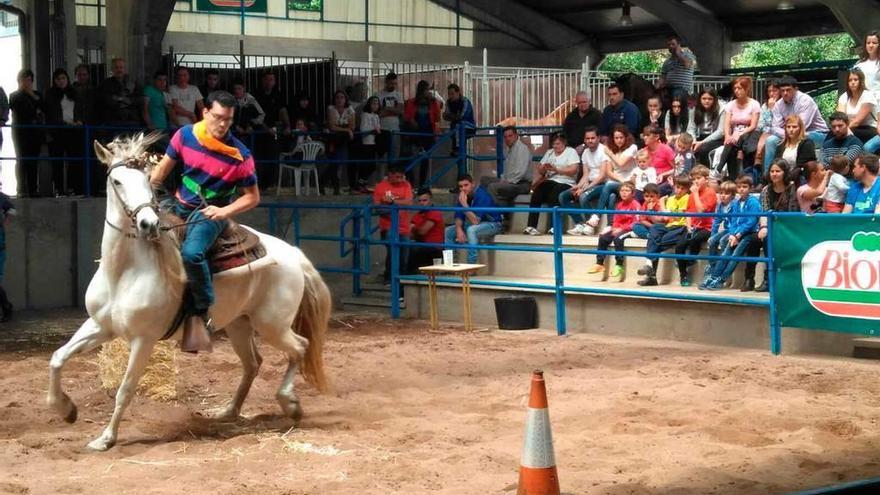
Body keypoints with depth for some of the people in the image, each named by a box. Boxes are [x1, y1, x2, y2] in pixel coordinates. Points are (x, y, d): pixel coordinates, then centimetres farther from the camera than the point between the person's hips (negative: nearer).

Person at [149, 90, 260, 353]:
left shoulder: (240, 156, -15)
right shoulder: (185, 135, -7)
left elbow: (252, 197, -6)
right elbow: (164, 167, 7)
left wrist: (225, 211, -19)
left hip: (211, 213, -6)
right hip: (180, 205, 6)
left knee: (191, 253, -32)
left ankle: (200, 313, -15)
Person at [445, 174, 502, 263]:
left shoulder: (482, 196, -27)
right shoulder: (462, 196, -6)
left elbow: (475, 221, -34)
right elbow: (458, 217, -1)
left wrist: (464, 204, -37)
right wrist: (459, 230, -21)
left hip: (493, 224, -8)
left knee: (471, 230, -37)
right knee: (448, 231, -1)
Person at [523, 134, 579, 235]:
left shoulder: (571, 152, 5)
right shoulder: (549, 153, 23)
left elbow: (573, 170, -10)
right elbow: (540, 170, 18)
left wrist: (556, 169, -16)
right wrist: (544, 168, -6)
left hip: (565, 183, -5)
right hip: (550, 181, 5)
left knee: (554, 197, -36)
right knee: (536, 194, -26)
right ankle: (531, 226, -33)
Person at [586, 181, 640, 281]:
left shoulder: (635, 205, -10)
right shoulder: (619, 205, 14)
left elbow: (636, 222, -16)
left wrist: (622, 228, -20)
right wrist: (615, 228, -6)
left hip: (630, 228, -7)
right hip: (618, 229, 7)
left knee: (618, 238, -33)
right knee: (603, 238, -11)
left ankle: (619, 265, -27)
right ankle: (600, 263, -4)